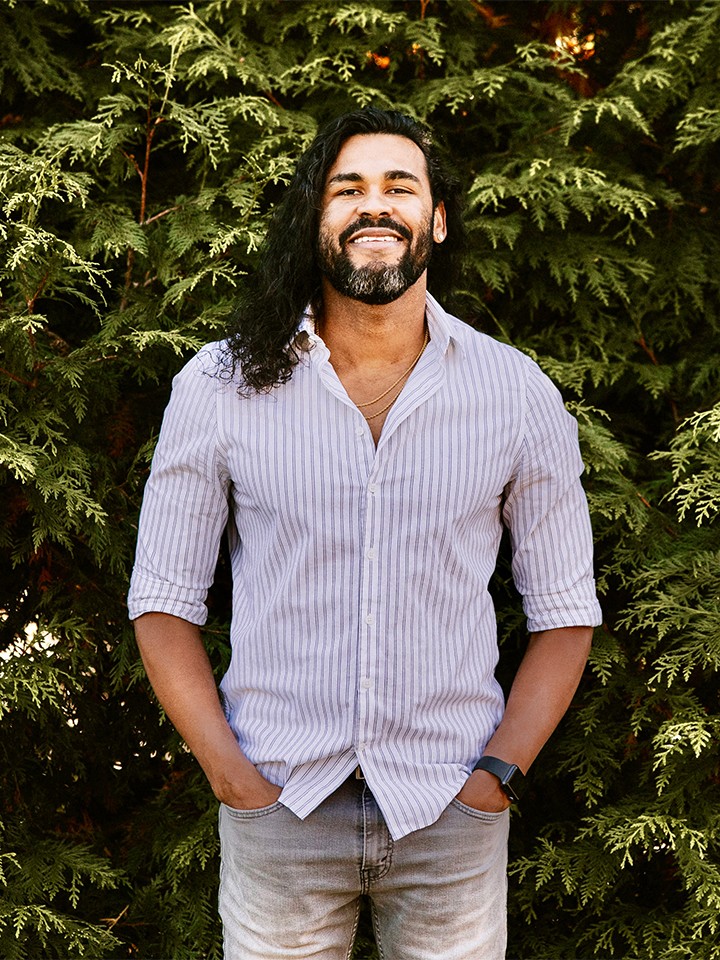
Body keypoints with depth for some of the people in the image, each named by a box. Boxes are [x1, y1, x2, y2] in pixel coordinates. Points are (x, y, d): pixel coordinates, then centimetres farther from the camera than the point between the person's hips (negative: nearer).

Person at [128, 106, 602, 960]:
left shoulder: (518, 393, -1)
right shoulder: (218, 388, -2)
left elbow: (564, 609, 5)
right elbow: (163, 600, 2)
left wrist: (498, 772, -5)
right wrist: (232, 777, -6)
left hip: (453, 820, 1)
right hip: (276, 813, 0)